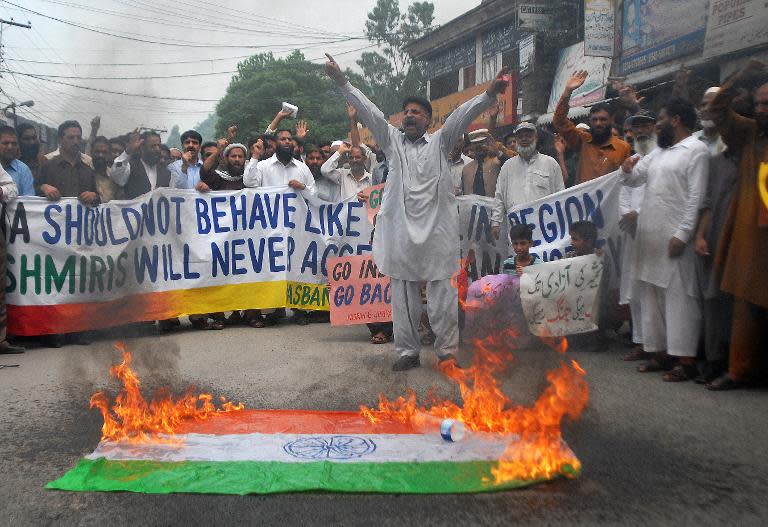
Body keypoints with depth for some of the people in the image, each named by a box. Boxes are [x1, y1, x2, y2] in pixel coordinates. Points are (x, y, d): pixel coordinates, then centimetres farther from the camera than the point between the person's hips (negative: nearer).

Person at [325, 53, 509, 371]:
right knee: (403, 297, 7)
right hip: (400, 231, 2)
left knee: (442, 295, 2)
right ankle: (407, 351, 18)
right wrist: (341, 82, -2)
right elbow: (368, 111, 6)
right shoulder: (392, 140, 14)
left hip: (437, 231, -1)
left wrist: (488, 95, -18)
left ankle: (448, 352, 11)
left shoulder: (440, 142, 10)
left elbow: (462, 115, -3)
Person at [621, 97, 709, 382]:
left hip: (675, 238, -8)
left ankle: (686, 360, -2)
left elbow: (696, 197, -13)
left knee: (679, 297, -7)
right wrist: (628, 169, 1)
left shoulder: (696, 150, -5)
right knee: (651, 296, 11)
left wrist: (682, 234, -19)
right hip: (649, 236, 9)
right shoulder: (659, 151, 21)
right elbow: (632, 178, 25)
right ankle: (661, 352, 20)